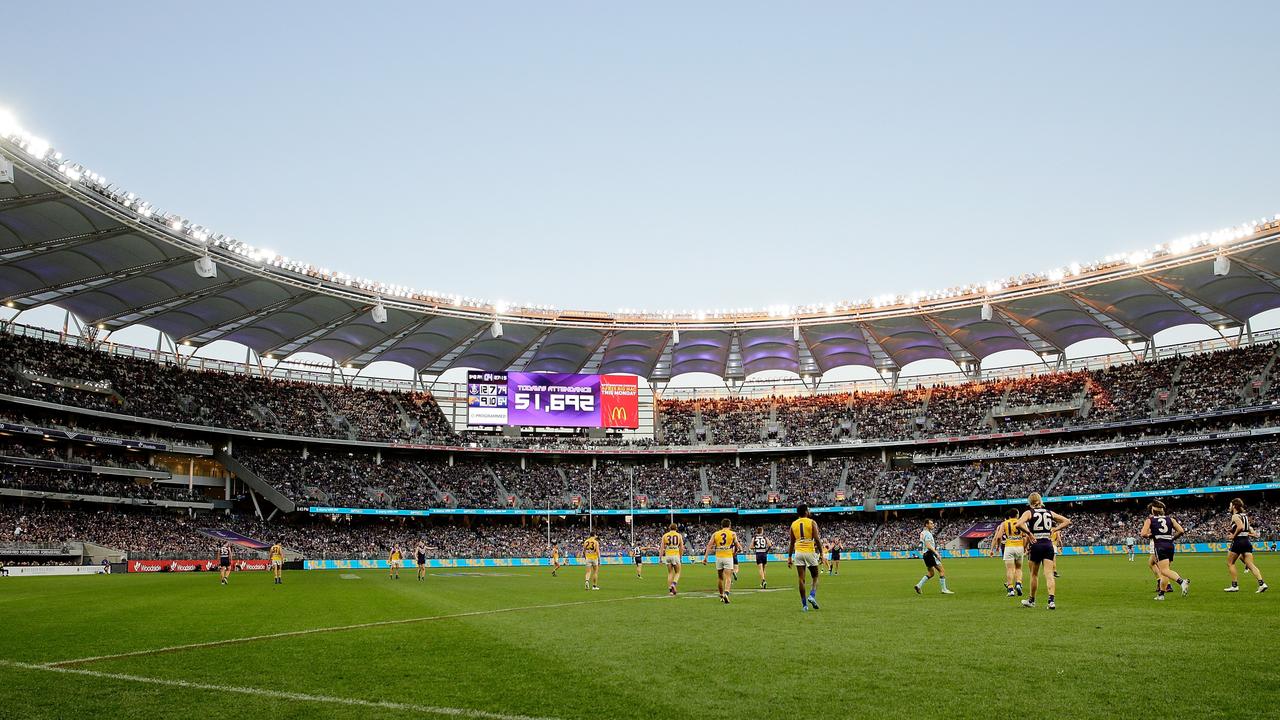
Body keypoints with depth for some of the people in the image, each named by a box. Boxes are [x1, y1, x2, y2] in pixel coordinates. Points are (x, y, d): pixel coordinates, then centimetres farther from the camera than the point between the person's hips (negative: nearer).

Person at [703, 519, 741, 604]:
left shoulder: (715, 534, 7)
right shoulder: (733, 534, 2)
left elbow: (709, 545, -1)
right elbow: (738, 547, 0)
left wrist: (705, 557, -4)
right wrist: (735, 551, 21)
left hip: (718, 557, 3)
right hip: (728, 557, -3)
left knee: (720, 578, 16)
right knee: (728, 578, -5)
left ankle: (721, 596, 26)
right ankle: (726, 593, -28)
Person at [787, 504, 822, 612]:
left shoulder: (793, 524, 8)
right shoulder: (812, 522, -2)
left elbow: (791, 542, 10)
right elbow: (817, 539, -9)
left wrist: (789, 557, 14)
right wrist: (821, 554, -3)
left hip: (798, 552, 3)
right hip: (810, 551, -3)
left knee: (801, 579, 3)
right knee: (815, 577, 14)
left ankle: (804, 605, 1)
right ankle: (812, 595, -8)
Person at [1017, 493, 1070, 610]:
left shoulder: (1029, 513, -2)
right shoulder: (1050, 512, 11)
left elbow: (1019, 524, -20)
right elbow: (1067, 521, 15)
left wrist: (1029, 533, -10)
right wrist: (1054, 529, 8)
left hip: (1036, 544, -3)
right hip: (1048, 544, 3)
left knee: (1034, 574, 11)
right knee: (1049, 574, -2)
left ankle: (1031, 600, 24)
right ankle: (1051, 600, -17)